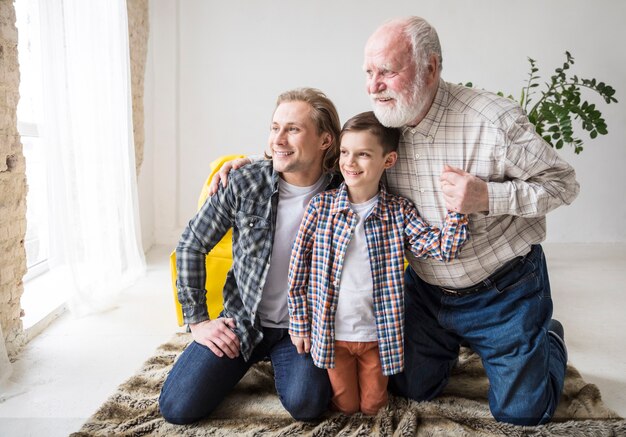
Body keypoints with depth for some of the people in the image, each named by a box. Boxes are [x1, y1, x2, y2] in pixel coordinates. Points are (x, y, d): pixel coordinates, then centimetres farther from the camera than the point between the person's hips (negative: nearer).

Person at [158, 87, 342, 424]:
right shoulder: (245, 182, -13)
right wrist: (197, 321, -3)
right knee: (177, 406, -8)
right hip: (241, 321, 1)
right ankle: (254, 358, 19)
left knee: (306, 405, -25)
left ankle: (278, 359, 11)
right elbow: (191, 246, -3)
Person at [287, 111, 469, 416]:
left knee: (372, 406, 17)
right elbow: (298, 268, -4)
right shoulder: (321, 206, -10)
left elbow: (441, 248, -15)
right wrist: (300, 323, -1)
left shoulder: (399, 211, -8)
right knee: (346, 406, 17)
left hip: (377, 335, 1)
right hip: (332, 334, 0)